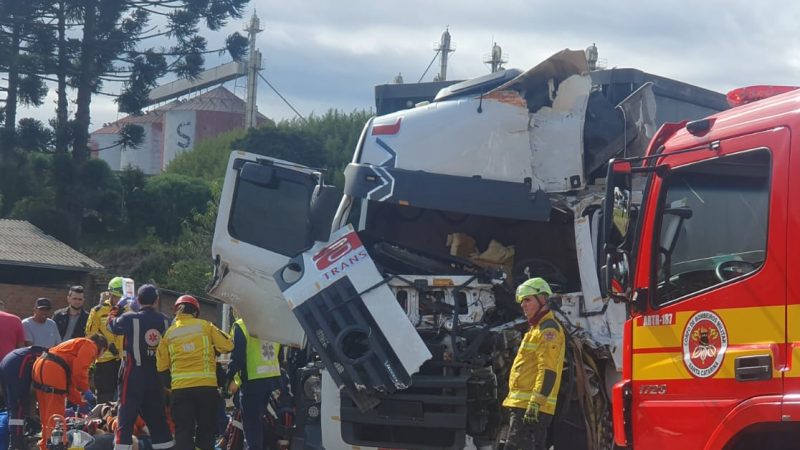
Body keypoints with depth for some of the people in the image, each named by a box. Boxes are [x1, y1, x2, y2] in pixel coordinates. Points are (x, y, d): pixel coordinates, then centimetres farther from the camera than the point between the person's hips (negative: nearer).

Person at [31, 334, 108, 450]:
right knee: (56, 415, -5)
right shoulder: (91, 345, 5)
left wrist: (81, 401, 32)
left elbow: (70, 382, 32)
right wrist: (85, 390, -2)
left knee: (47, 414, 19)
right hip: (53, 371, -10)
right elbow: (79, 370, -13)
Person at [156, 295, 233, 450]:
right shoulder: (205, 326, 4)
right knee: (206, 430, 11)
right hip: (206, 385, 0)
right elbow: (227, 345, 2)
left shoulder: (169, 333, 7)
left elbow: (161, 365, 9)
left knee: (183, 431, 1)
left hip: (180, 388, 0)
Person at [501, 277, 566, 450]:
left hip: (531, 407, -11)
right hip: (526, 405, 11)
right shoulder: (536, 329, 24)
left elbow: (548, 371, -19)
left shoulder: (548, 329, -10)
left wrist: (535, 403, -26)